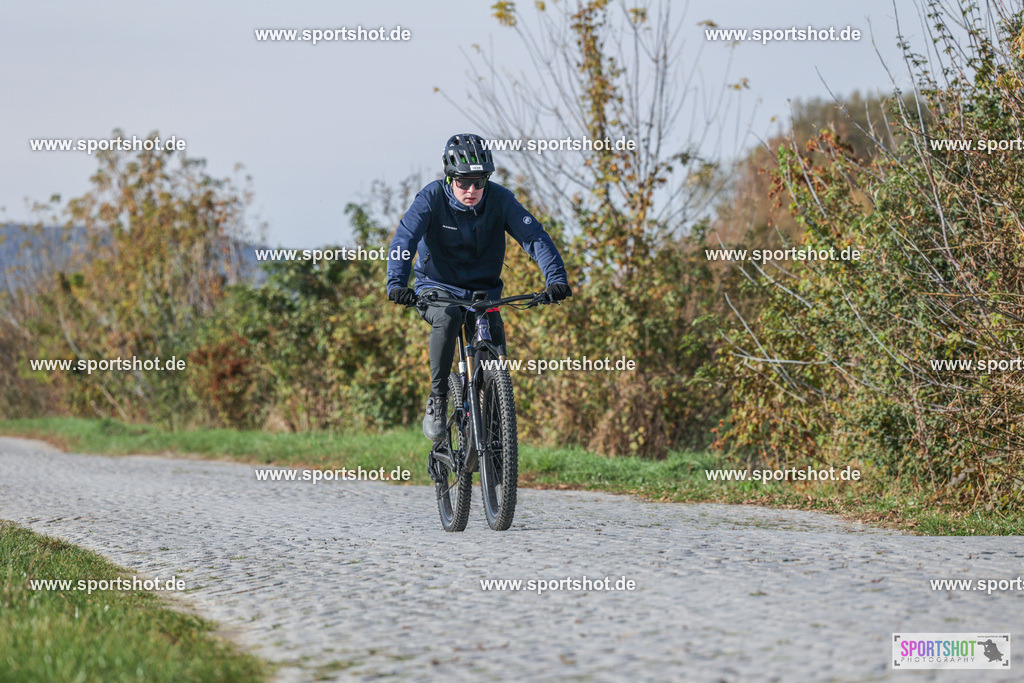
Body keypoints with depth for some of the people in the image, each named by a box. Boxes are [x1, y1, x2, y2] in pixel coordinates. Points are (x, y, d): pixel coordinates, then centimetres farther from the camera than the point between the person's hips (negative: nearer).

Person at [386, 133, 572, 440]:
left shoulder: (500, 199, -11)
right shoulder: (432, 198, -16)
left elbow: (534, 236, -20)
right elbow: (404, 239, -26)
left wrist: (556, 277, -36)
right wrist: (396, 283, -44)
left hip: (483, 290, 2)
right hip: (437, 288, -2)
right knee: (448, 317, -36)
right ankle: (437, 401, -22)